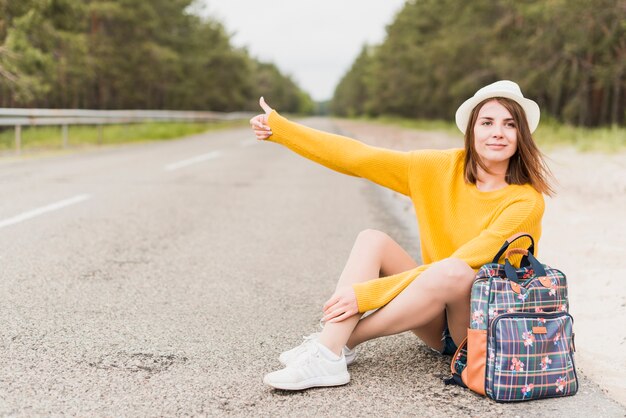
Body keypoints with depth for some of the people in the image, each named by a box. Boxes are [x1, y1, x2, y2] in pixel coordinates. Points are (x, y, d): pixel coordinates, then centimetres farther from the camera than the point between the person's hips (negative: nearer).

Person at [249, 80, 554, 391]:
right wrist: (279, 128, -6)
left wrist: (368, 293, -27)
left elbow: (454, 268, -24)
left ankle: (339, 342, -23)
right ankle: (327, 356, -28)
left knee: (452, 272, -35)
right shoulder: (442, 167, -5)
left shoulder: (526, 201, -18)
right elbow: (357, 157, -4)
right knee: (372, 239, -12)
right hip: (437, 322, 5)